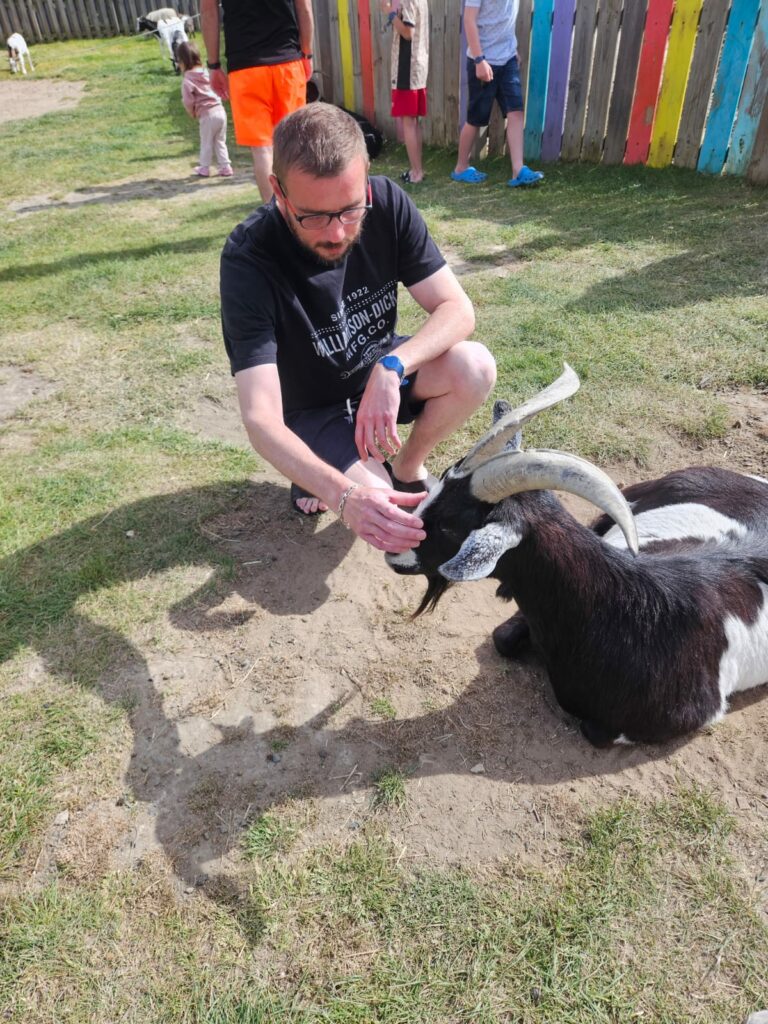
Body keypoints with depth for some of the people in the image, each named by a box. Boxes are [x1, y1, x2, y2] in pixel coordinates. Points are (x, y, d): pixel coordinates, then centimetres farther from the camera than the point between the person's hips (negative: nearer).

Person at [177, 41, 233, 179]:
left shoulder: (187, 79, -8)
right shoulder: (206, 72, 11)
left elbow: (188, 101, -13)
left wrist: (192, 114, 7)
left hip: (206, 115, -5)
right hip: (220, 110, 6)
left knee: (206, 143, 8)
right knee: (220, 142, 15)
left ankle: (204, 168, 18)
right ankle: (225, 167, 14)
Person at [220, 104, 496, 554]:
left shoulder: (387, 203, -19)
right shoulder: (249, 260, -30)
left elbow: (458, 309, -17)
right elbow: (261, 419, -36)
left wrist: (391, 368, -36)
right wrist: (344, 496, -52)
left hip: (379, 372, 4)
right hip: (311, 407, -3)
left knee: (475, 369, -25)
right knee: (372, 509, -28)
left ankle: (407, 469, 3)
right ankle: (313, 474, 8)